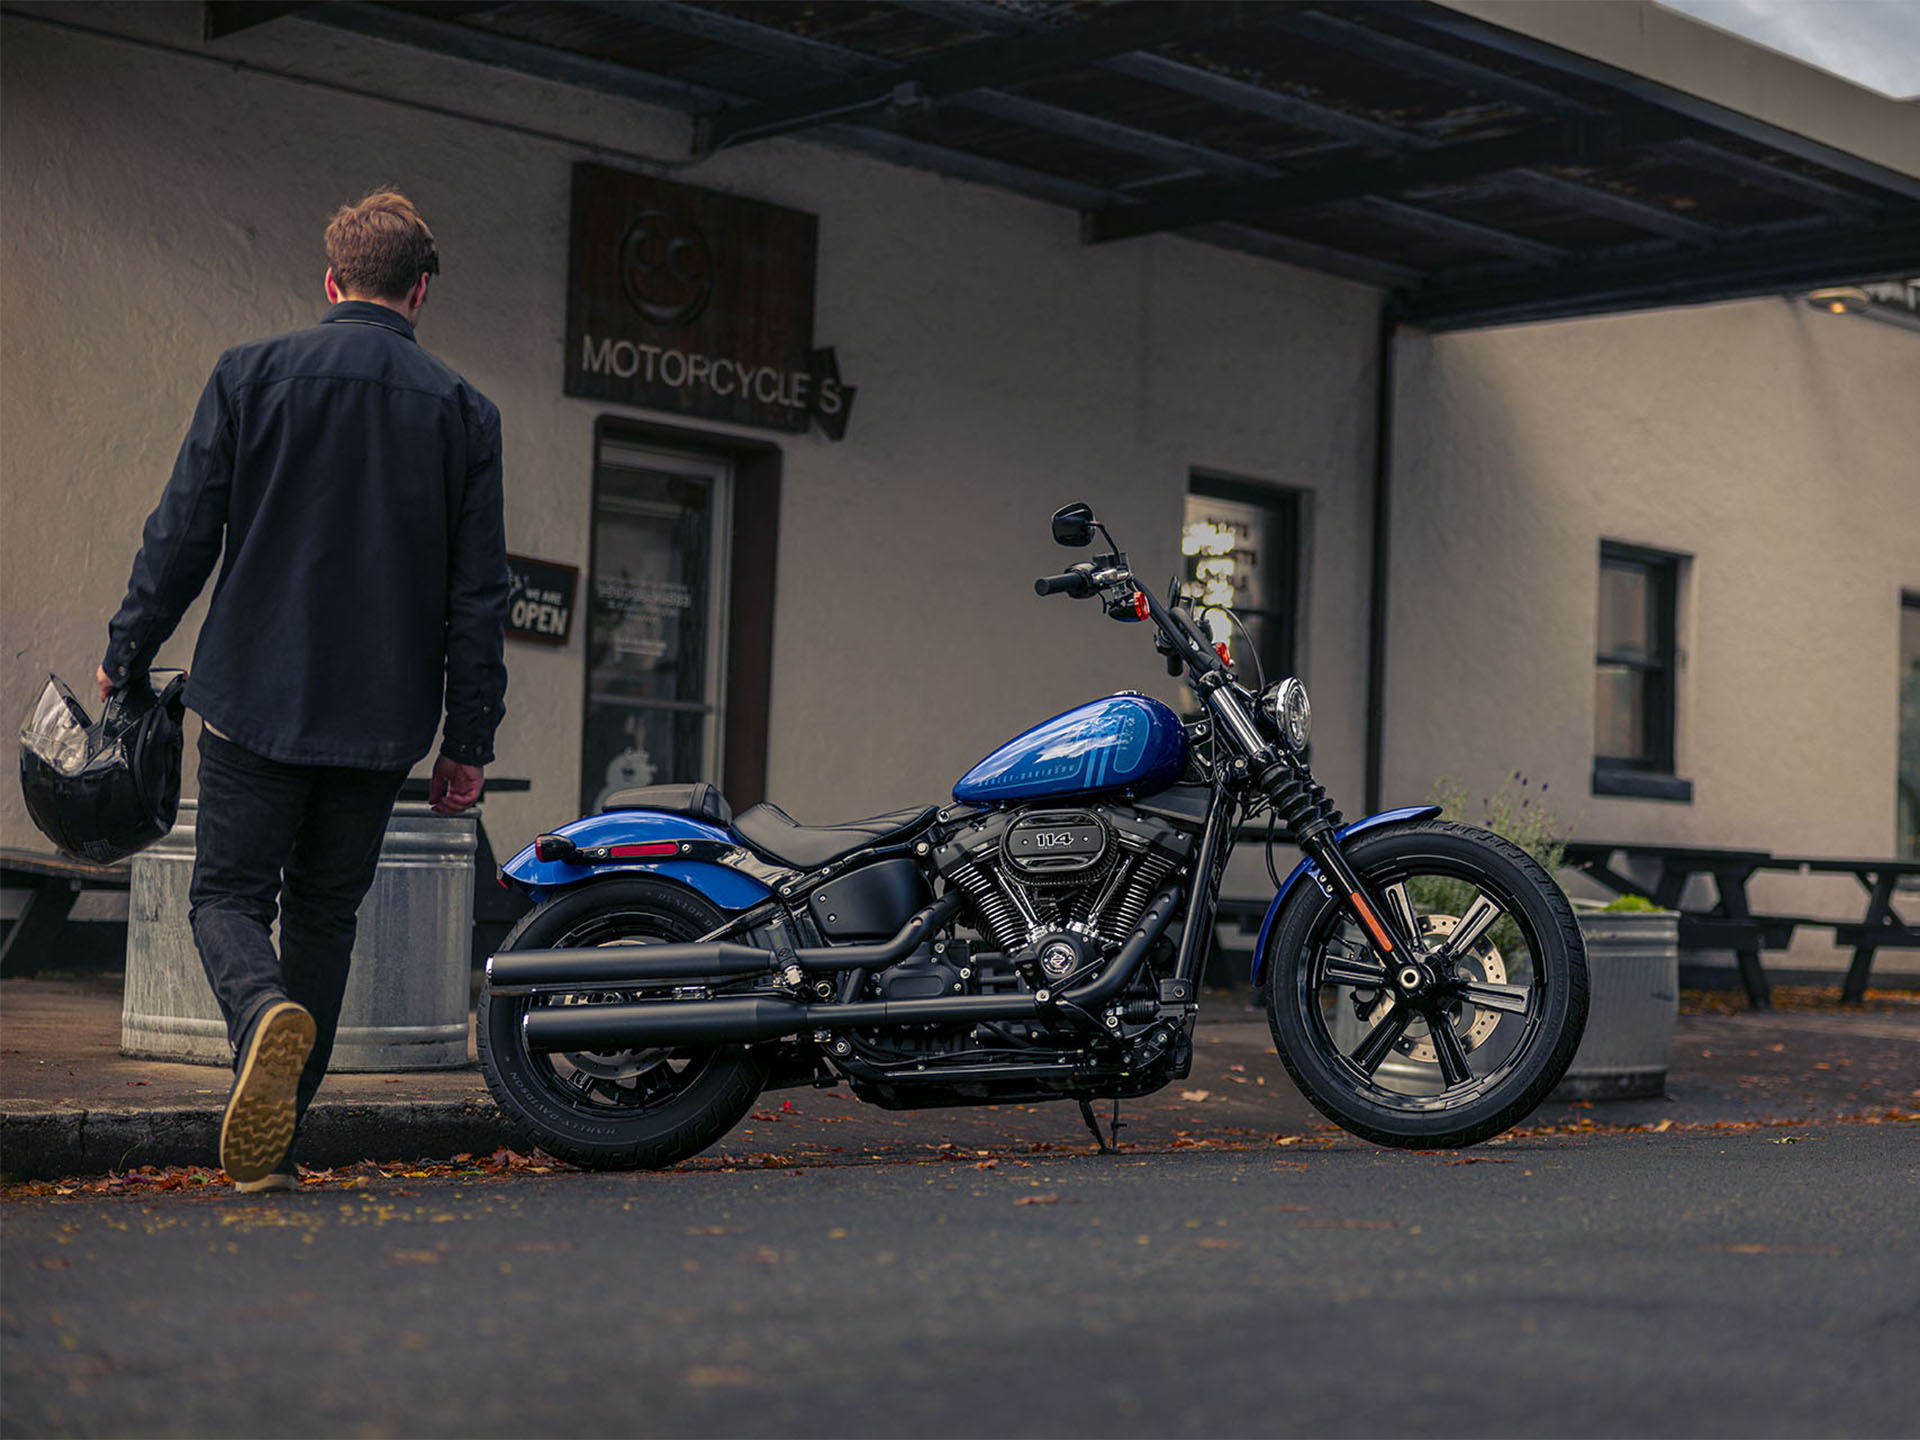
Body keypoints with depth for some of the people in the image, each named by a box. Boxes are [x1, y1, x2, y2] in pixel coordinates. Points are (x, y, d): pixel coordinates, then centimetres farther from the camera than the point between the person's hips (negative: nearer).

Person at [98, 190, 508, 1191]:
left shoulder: (251, 375, -1)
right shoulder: (464, 413, 3)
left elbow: (183, 532, -1)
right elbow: (479, 595, 3)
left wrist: (126, 655, 11)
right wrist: (470, 741, 8)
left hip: (257, 694, -2)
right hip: (383, 717, 2)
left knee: (228, 892, 7)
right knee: (325, 913, 13)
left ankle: (265, 1013, -26)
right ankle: (276, 1137, 13)